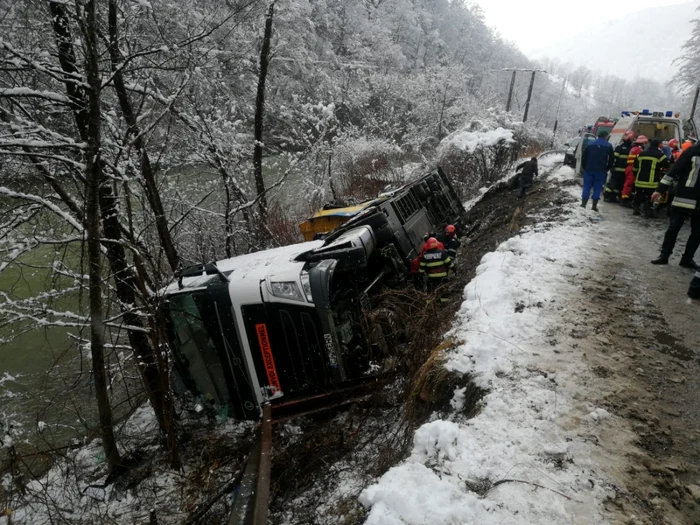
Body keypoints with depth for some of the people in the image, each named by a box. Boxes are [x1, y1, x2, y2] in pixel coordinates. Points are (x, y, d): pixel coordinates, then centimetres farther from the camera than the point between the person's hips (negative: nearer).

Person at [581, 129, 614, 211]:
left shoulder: (590, 144, 6)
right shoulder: (608, 146, 2)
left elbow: (584, 157, 5)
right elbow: (611, 159, 1)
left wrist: (584, 167, 13)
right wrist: (607, 169, 10)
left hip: (589, 169, 1)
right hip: (601, 171, -1)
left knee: (587, 187, 5)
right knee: (597, 188, 3)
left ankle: (583, 204, -1)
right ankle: (594, 206, 2)